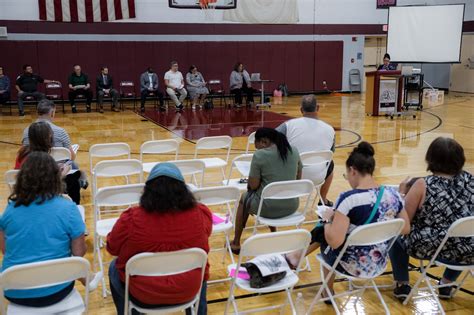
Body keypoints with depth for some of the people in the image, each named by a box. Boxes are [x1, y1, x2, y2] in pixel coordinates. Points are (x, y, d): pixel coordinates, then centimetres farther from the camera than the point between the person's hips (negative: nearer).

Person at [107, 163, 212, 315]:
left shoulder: (131, 219, -22)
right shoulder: (201, 214, -17)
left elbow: (112, 248, -3)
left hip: (142, 295, -1)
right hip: (188, 292, 2)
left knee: (114, 268, 29)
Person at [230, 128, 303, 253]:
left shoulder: (260, 155, -14)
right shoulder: (294, 151, 3)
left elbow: (253, 185, -11)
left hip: (269, 208, -5)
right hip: (292, 206, 5)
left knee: (244, 198, 27)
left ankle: (236, 244, 33)